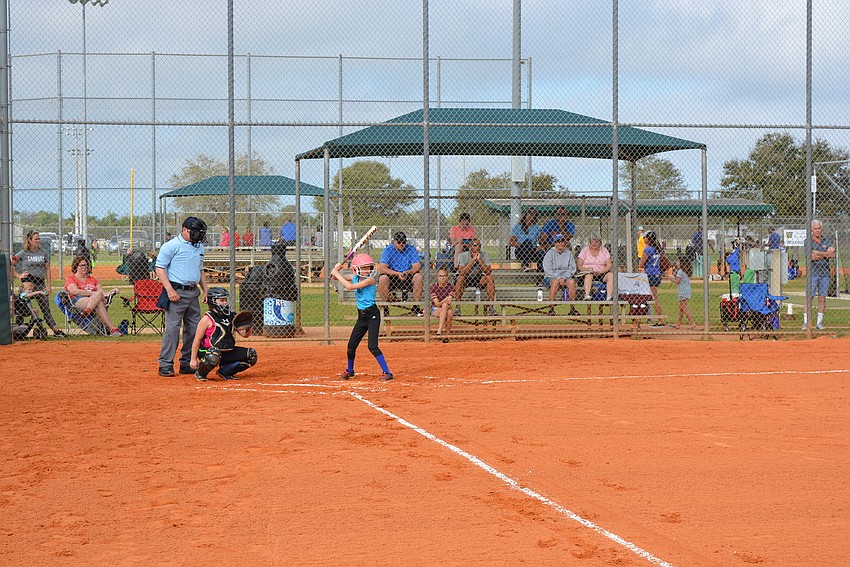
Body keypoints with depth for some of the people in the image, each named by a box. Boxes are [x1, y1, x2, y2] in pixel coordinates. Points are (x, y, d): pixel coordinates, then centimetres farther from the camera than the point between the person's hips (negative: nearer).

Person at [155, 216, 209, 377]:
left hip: (194, 293, 8)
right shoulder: (171, 246, -7)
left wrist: (205, 290, 17)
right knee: (172, 327, -12)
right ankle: (165, 365, -8)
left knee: (194, 328, 8)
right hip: (177, 292, -8)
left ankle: (187, 363, 17)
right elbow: (160, 269, -10)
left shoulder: (199, 247, 17)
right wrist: (170, 289, -19)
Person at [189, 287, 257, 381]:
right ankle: (200, 373, -7)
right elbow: (197, 339, -8)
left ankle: (225, 371, 9)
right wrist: (193, 359, -10)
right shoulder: (207, 319, -10)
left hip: (227, 352, 7)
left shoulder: (232, 317, 8)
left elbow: (245, 334, 10)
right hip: (208, 351, -7)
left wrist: (247, 327, -15)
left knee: (251, 355, -3)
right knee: (214, 357, -42)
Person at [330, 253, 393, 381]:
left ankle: (387, 372, -11)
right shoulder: (355, 277, 5)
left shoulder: (370, 279, -17)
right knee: (351, 345, 12)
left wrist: (336, 273, -18)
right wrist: (336, 270, -7)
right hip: (361, 316, 7)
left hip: (372, 314, -7)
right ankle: (349, 370, 34)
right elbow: (335, 277, 15)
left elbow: (350, 286, -25)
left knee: (372, 346, -16)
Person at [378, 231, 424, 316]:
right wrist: (397, 274, -27)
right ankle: (385, 308, -22)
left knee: (418, 276, -29)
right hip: (393, 279, -1)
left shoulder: (411, 249, 0)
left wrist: (408, 272, -31)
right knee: (383, 278, -32)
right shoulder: (388, 250, -4)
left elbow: (417, 266, -9)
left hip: (408, 279, 1)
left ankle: (416, 306, -21)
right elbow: (381, 268, -15)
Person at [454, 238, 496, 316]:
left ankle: (491, 307, -23)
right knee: (460, 278, -36)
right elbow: (461, 272, -31)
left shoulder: (483, 255, -8)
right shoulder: (462, 256, -16)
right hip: (465, 279, -3)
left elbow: (489, 272, -20)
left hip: (478, 279, 3)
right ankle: (457, 307, -31)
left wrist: (479, 259, -28)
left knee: (490, 278, -25)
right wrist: (473, 260, -32)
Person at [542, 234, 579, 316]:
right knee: (555, 281, -37)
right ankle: (551, 308, -36)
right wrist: (559, 278, -20)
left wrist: (564, 278, -12)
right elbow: (548, 270, -9)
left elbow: (572, 268, 5)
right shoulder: (550, 253, 0)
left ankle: (572, 308, -27)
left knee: (571, 281, -30)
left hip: (566, 276, 3)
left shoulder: (568, 253, 9)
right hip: (550, 277, -3)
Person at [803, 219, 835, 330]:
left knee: (822, 298, 4)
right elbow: (811, 256, -14)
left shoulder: (827, 241, 11)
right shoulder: (808, 242, 1)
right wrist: (827, 253, -7)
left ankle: (820, 321, 10)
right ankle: (805, 322, -3)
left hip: (825, 273, 3)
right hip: (812, 273, -3)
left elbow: (833, 255, -4)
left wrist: (818, 253, -13)